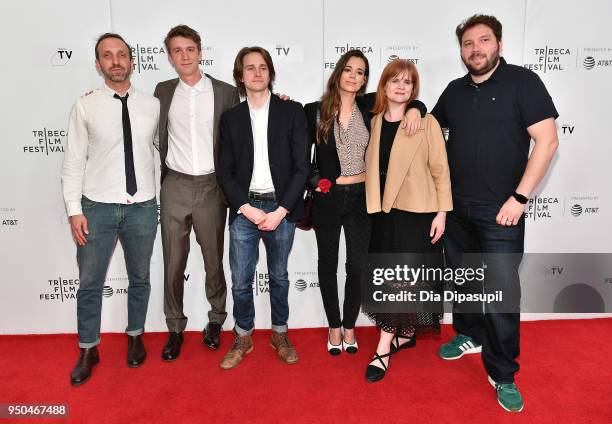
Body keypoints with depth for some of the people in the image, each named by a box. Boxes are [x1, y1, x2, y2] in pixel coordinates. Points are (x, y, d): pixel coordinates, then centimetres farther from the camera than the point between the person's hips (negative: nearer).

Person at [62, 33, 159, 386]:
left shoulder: (153, 105, 1)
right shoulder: (86, 107, -2)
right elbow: (74, 162, -1)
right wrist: (74, 210, -6)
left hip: (142, 208, 1)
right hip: (97, 207, -1)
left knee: (140, 278, 15)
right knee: (90, 283, 9)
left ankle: (136, 338, 37)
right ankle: (89, 350, 28)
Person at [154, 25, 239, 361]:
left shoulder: (226, 93, 1)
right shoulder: (163, 92, 7)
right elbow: (156, 137, 15)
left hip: (211, 186, -1)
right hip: (174, 187, 2)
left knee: (214, 259, 9)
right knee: (173, 262, 7)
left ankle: (216, 319, 29)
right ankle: (175, 328, 22)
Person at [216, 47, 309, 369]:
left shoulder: (291, 112, 1)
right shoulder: (231, 118, 7)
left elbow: (301, 167, -4)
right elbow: (225, 172, 4)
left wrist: (280, 211, -10)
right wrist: (248, 209, -8)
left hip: (281, 209, -1)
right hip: (244, 209, 1)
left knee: (279, 277, 14)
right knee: (240, 282, 5)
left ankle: (280, 334, 33)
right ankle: (243, 337, 27)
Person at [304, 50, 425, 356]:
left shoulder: (369, 106, 1)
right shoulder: (315, 111, -3)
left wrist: (415, 109, -9)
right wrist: (314, 180, -8)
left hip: (360, 198, 1)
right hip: (327, 199, -1)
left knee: (357, 266, 8)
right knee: (328, 265, 12)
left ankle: (349, 327, 30)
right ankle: (334, 327, 32)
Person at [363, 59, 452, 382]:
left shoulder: (426, 122, -3)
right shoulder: (374, 122, 8)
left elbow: (440, 170, -4)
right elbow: (371, 168, 14)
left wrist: (442, 213, -7)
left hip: (416, 213, -4)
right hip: (383, 212, 4)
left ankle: (384, 349, 9)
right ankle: (405, 334, 30)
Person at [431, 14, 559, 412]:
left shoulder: (522, 81, -6)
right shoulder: (455, 90, 10)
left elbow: (547, 140, -12)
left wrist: (520, 197, -17)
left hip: (500, 211, -5)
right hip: (456, 208, 5)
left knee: (502, 291, -2)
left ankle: (503, 374, 13)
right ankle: (469, 335, 39)